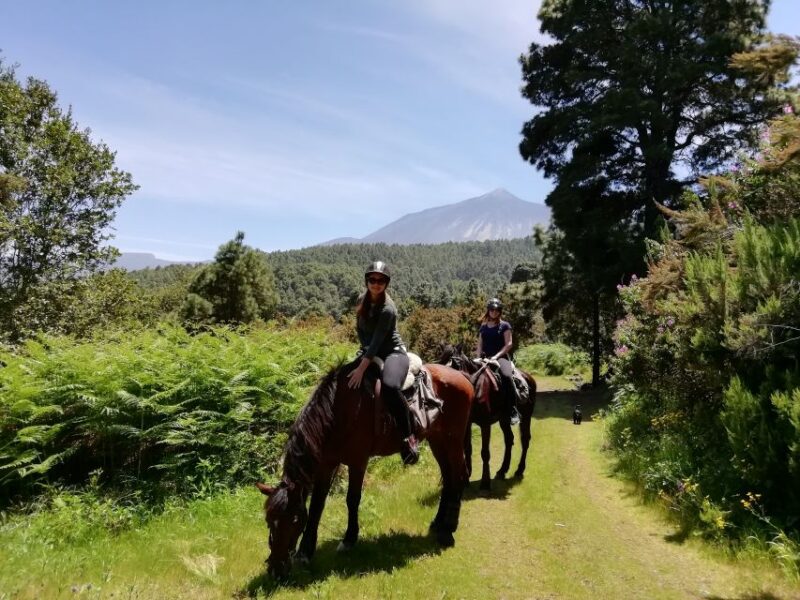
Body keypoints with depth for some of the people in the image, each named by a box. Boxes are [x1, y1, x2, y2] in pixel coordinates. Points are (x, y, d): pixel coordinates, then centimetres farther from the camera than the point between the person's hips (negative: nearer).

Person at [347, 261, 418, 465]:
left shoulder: (388, 309, -22)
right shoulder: (362, 300, 1)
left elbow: (377, 341, -27)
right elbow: (359, 328, 12)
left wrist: (361, 369, -30)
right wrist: (365, 349, -2)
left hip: (393, 352, -9)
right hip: (370, 351, 9)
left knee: (390, 387, -37)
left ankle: (408, 437, -25)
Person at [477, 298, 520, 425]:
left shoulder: (504, 326, 4)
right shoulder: (483, 327, 16)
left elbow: (509, 344, -5)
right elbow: (480, 344, 16)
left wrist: (496, 356, -16)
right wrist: (479, 358, -2)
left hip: (501, 357, -5)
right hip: (485, 358, 5)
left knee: (506, 376, -34)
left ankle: (514, 410, -29)